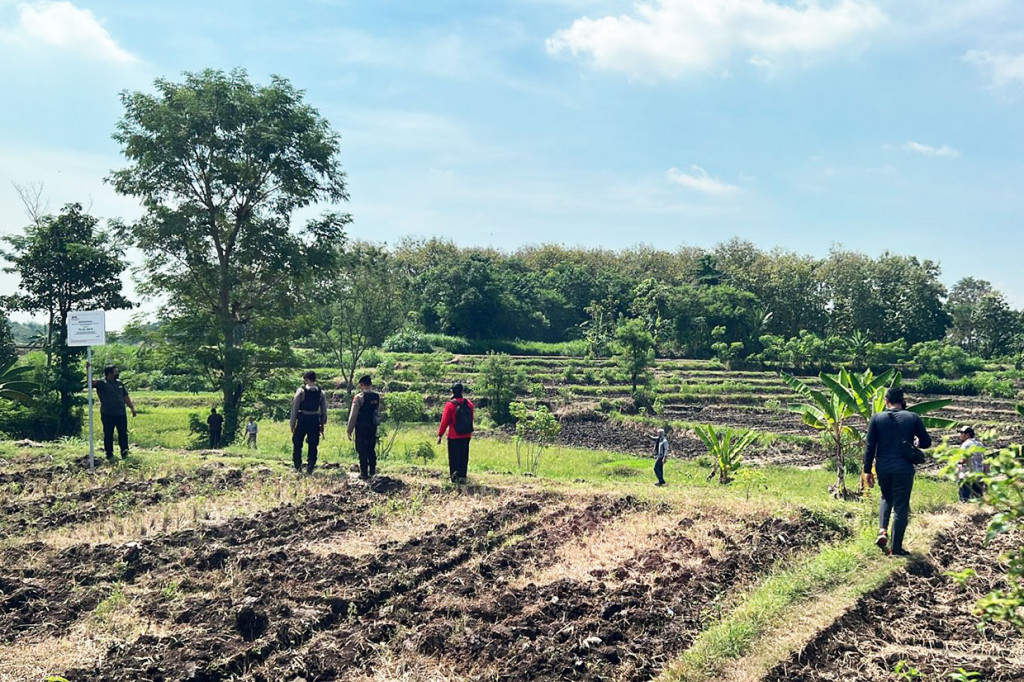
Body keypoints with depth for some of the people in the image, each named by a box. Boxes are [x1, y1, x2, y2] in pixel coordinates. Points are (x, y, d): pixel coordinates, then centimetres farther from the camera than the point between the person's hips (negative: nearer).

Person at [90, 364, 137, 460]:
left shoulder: (119, 383, 12)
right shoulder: (101, 383, -6)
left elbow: (126, 397, 18)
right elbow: (91, 382, -25)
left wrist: (132, 408, 15)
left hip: (121, 413, 4)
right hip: (107, 414, -4)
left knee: (123, 434, 5)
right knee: (108, 435, 5)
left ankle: (124, 452, 14)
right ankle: (109, 453, 15)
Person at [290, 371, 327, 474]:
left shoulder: (301, 390, -4)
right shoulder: (321, 392, 5)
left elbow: (294, 407, -5)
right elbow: (324, 410, 6)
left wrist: (293, 423, 0)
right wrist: (322, 425, 13)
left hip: (302, 419, -2)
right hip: (315, 421, 3)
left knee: (297, 443, 11)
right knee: (313, 446, 8)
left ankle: (298, 466, 10)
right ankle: (310, 468, 6)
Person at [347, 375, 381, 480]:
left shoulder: (359, 397, -14)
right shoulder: (377, 397, 3)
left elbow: (353, 415, -12)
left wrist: (349, 430, -7)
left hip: (361, 428, -6)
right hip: (373, 427, 6)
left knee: (362, 451, 1)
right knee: (371, 449, 17)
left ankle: (364, 473, 4)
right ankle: (372, 471, 22)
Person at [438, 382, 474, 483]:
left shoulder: (450, 405, -14)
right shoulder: (469, 404, 0)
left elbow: (445, 421, -11)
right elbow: (471, 419, 9)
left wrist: (440, 435, -4)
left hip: (454, 436, -4)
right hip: (466, 436, 4)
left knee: (453, 456, 6)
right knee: (464, 457, 12)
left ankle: (455, 472, -14)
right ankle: (462, 477, 14)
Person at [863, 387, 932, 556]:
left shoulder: (876, 418, 1)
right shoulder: (913, 418, 0)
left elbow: (870, 446, -1)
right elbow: (926, 442, 3)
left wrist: (867, 470, 3)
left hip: (883, 468, 2)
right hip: (904, 469, -2)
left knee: (886, 498, 27)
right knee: (901, 507, 6)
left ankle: (882, 531, 6)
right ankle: (896, 548, 7)